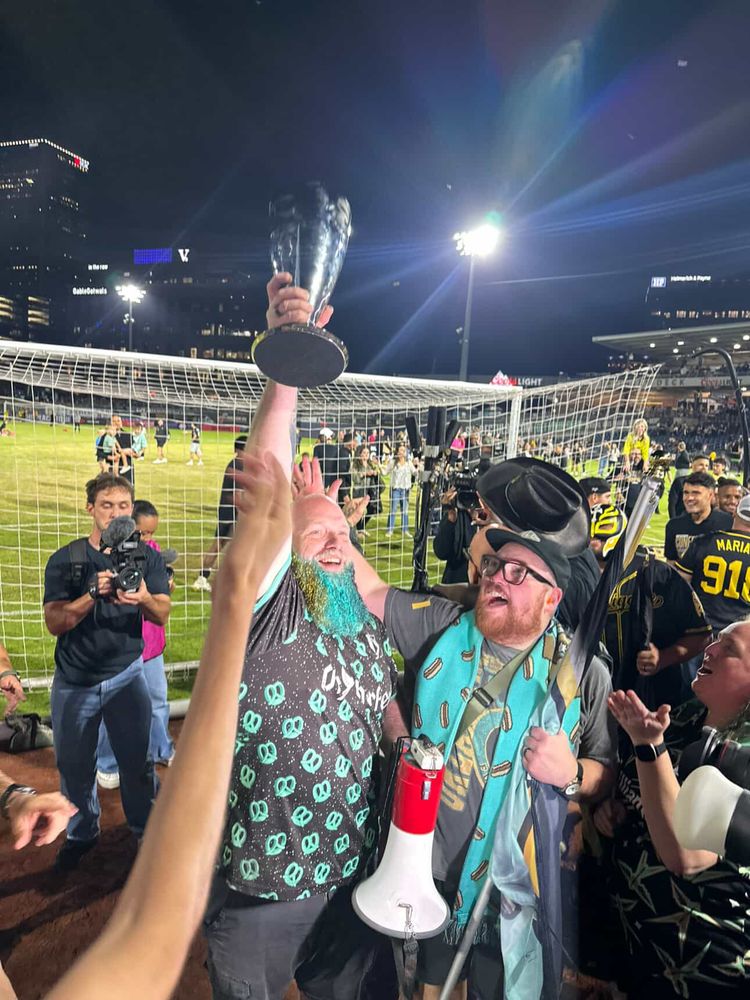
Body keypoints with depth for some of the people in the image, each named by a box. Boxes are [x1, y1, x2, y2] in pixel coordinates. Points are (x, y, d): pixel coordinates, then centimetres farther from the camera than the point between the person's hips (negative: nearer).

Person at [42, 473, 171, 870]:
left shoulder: (146, 557, -2)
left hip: (126, 675, 0)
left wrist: (144, 598, -34)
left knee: (137, 762, 4)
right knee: (74, 765, 13)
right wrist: (93, 594, -30)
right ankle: (81, 833, 37)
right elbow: (54, 623, -13)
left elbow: (162, 615, -11)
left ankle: (147, 830, 26)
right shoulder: (64, 560, -4)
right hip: (74, 680, 1)